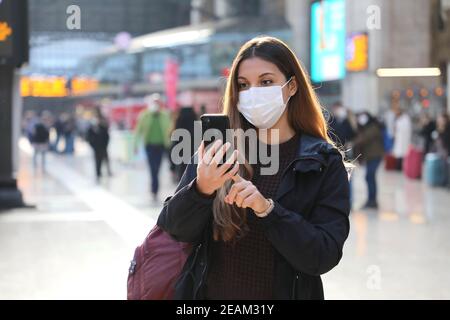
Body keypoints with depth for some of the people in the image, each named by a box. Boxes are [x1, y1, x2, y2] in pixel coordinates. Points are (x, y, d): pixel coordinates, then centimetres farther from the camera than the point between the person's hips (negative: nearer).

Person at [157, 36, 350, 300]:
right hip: (208, 291, 1)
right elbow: (175, 228, -8)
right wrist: (201, 189, -26)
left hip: (284, 292, -1)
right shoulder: (217, 148, -5)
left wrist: (266, 209, -26)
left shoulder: (325, 163, -8)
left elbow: (325, 257, -15)